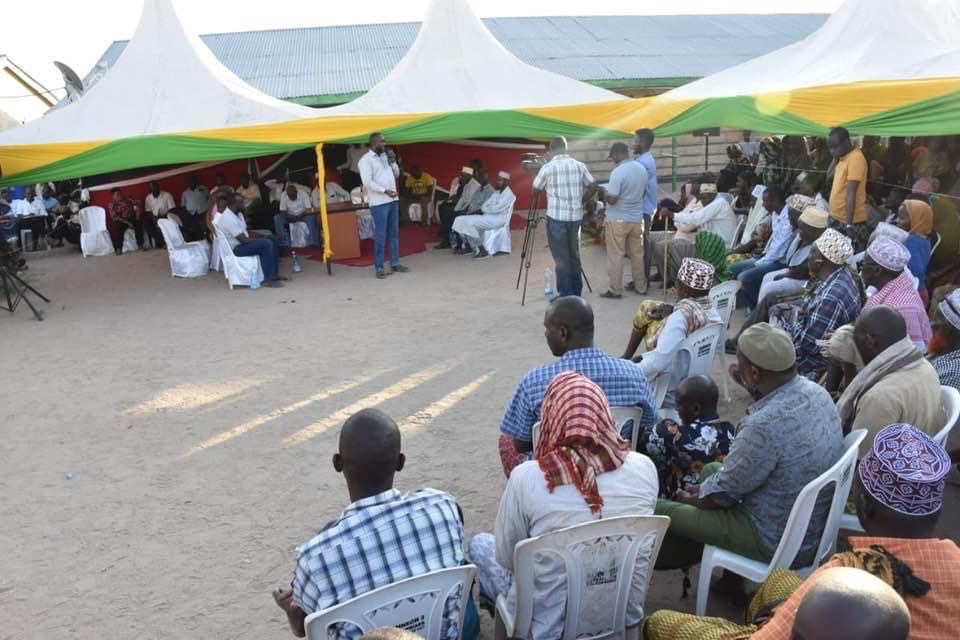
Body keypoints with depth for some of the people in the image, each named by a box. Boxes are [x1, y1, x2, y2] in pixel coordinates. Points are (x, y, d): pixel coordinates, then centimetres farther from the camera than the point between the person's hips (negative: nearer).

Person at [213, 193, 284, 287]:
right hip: (235, 249, -10)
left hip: (240, 243, 10)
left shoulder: (232, 214, 9)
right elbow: (243, 240, -24)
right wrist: (260, 239, -12)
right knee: (267, 244, -24)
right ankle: (268, 279, -21)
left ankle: (274, 274, 9)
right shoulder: (228, 218, -24)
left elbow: (245, 232, 16)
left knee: (272, 241, 5)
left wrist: (261, 236, 2)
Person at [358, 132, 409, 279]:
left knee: (394, 233, 10)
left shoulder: (385, 156, 16)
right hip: (379, 202, -7)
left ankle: (395, 263, 18)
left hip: (393, 200, 7)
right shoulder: (366, 160, -8)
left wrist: (393, 162, 3)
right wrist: (385, 191, -19)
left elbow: (397, 174, 19)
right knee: (381, 236, -6)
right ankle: (379, 268, -2)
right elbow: (367, 182, -17)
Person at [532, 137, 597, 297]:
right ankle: (576, 292, 21)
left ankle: (565, 295, 2)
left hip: (557, 217, -4)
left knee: (561, 258, 1)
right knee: (574, 255, 15)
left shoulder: (548, 167, -7)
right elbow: (593, 186, 9)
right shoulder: (579, 166, 5)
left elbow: (535, 190, 5)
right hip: (576, 216, 5)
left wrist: (535, 199, 26)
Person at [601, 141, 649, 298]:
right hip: (637, 219, 7)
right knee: (637, 254, 14)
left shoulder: (618, 172, -19)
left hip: (618, 220, -7)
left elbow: (612, 199, -22)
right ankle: (641, 286, 22)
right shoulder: (642, 169, 5)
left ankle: (615, 290, 6)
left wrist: (601, 194, -3)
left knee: (615, 256, 2)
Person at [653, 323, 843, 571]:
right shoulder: (815, 391, -8)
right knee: (710, 469, 25)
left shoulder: (763, 426, -34)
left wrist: (692, 499, 2)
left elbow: (722, 493, -18)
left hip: (779, 542, -8)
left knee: (658, 510, -3)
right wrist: (754, 390, 6)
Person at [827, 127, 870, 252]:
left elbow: (851, 193, -23)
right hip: (837, 219, 10)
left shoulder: (855, 158, -18)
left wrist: (848, 224, -25)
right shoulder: (843, 157, 11)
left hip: (850, 223, -10)